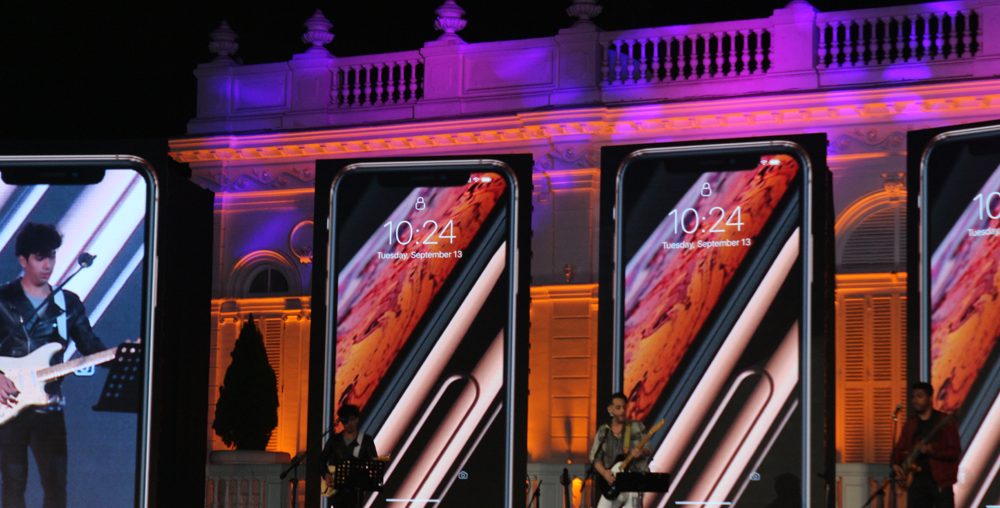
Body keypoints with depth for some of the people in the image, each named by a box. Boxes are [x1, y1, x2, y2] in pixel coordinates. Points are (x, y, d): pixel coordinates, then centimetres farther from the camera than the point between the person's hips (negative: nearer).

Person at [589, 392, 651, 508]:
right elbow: (594, 457, 8)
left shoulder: (637, 427, 5)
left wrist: (641, 452, -21)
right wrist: (604, 473, -10)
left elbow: (647, 449, 3)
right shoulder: (603, 431, 10)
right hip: (612, 484, 2)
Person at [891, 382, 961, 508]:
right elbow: (899, 448, 18)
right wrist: (896, 464, -3)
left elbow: (955, 452, -7)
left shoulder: (945, 422, -1)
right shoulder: (910, 425, 14)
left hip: (940, 480, -5)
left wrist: (931, 449, -20)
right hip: (917, 480, 5)